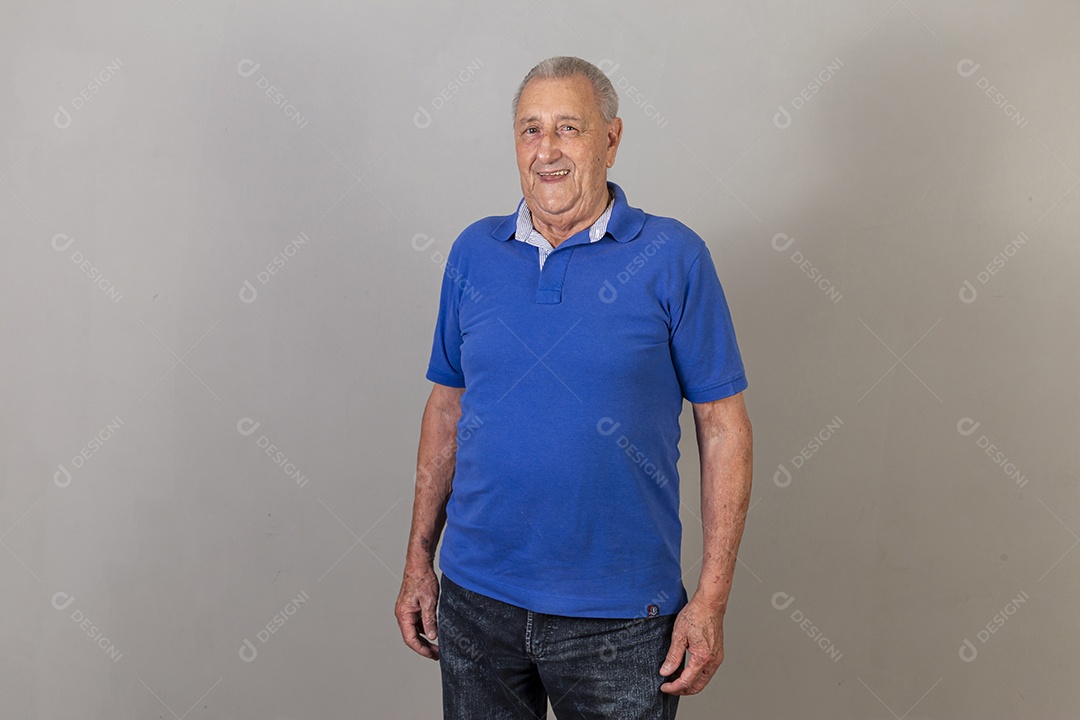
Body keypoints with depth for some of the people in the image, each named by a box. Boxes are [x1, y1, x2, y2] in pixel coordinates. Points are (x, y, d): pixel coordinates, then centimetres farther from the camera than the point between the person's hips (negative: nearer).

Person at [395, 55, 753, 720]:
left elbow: (725, 427, -6)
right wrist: (419, 560, 8)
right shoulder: (474, 253, 4)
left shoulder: (672, 257, -7)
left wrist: (712, 599, -10)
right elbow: (447, 406, 10)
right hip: (477, 599, 3)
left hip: (619, 615, -3)